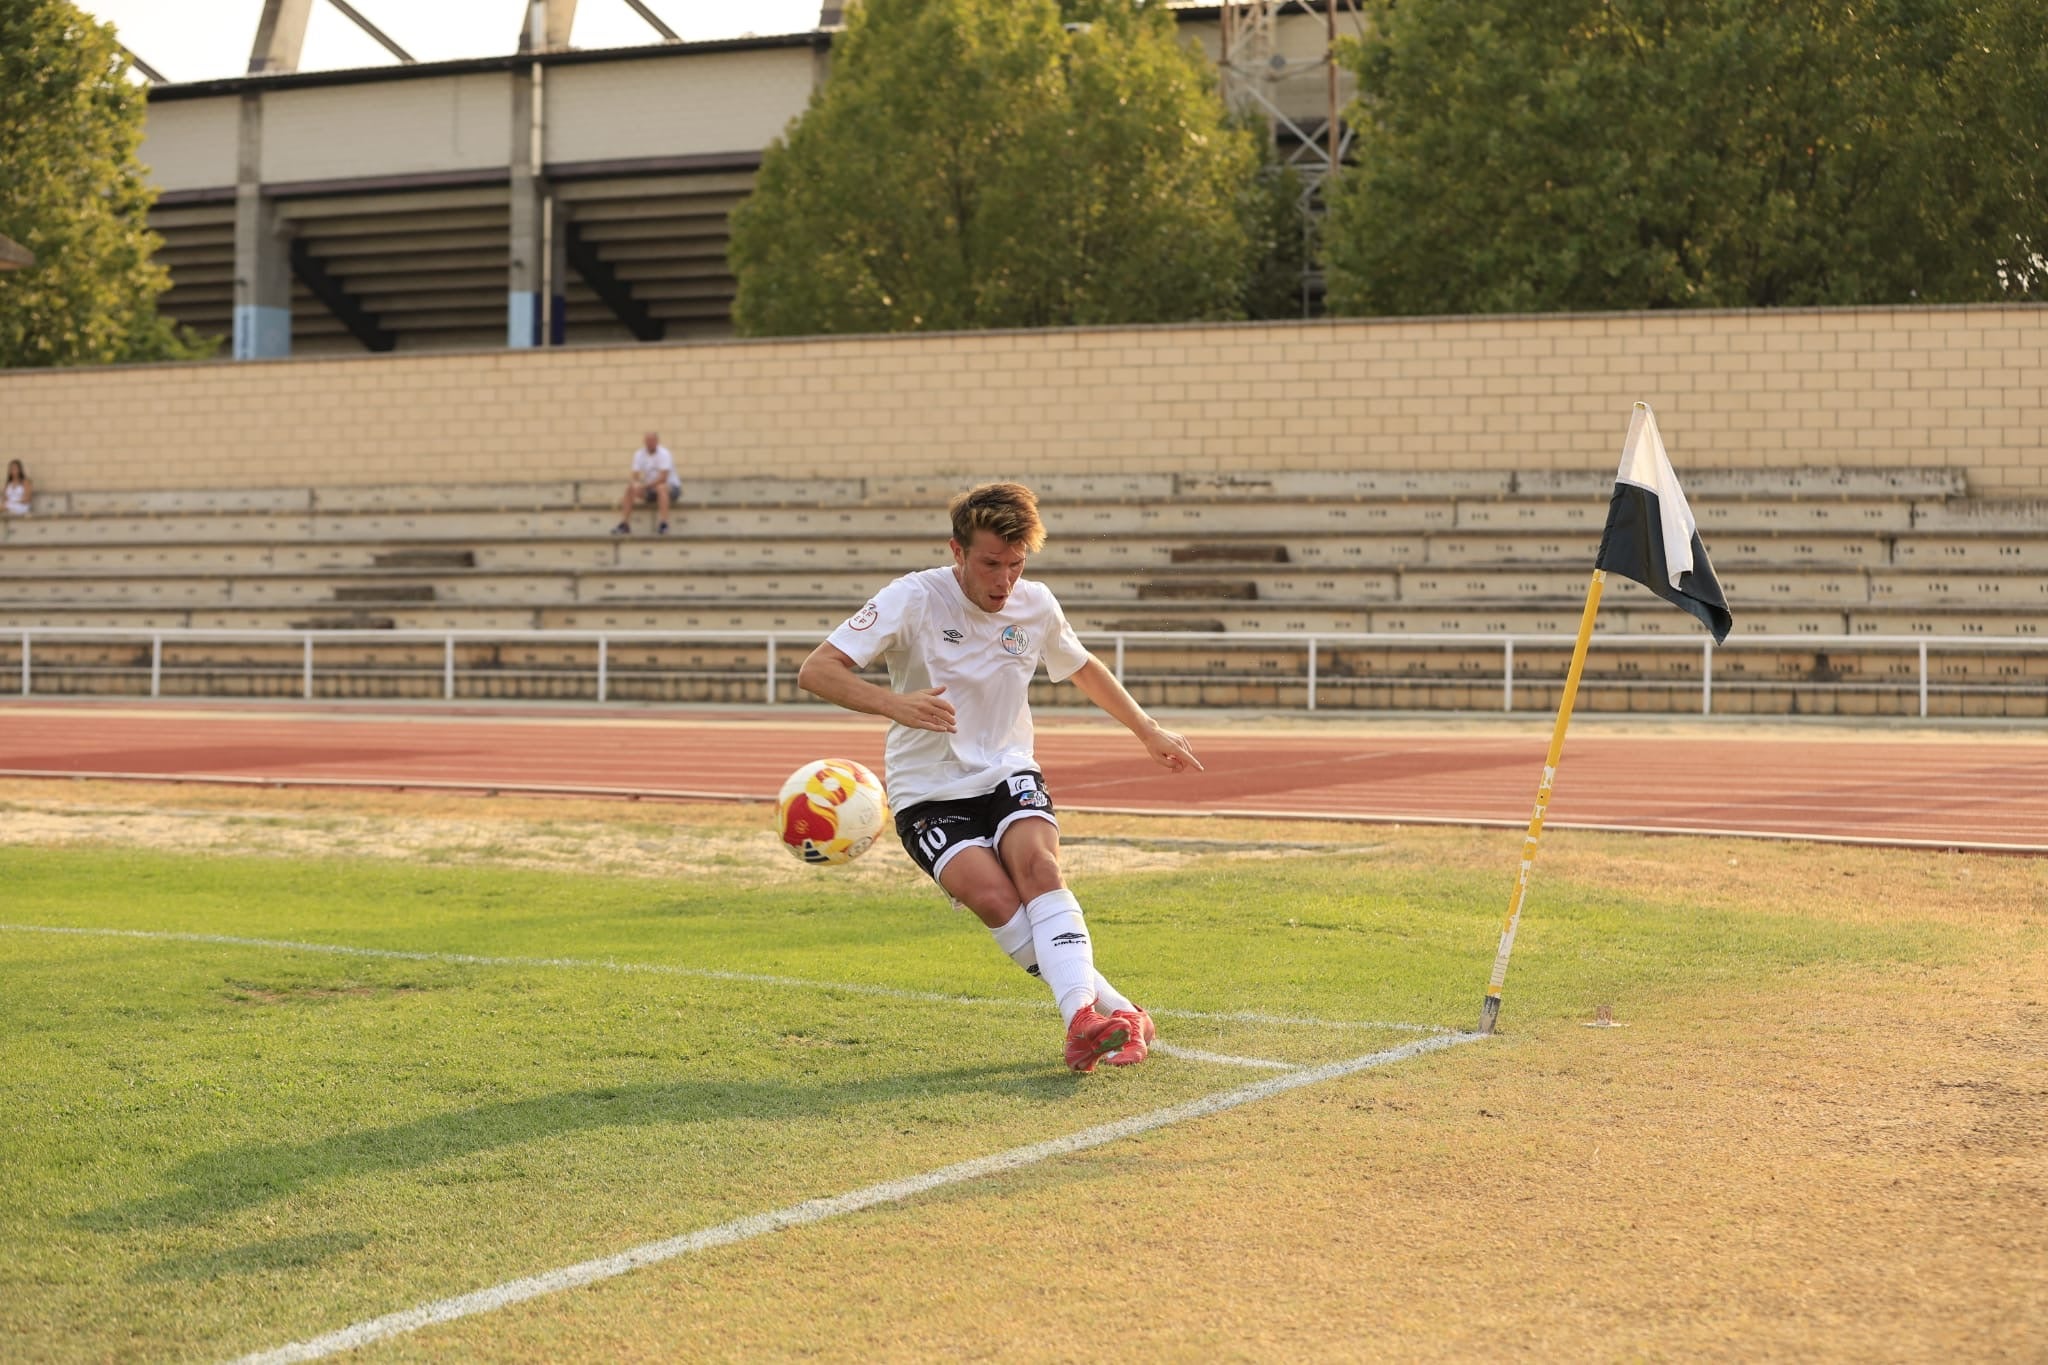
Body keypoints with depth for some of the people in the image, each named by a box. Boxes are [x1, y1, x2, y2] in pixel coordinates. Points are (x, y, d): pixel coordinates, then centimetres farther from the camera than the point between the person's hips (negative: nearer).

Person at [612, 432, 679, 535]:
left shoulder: (664, 454, -18)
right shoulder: (639, 454, -1)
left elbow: (662, 478, -27)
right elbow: (634, 476, -6)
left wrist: (644, 486, -30)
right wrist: (633, 483, -30)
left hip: (671, 487, -5)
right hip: (650, 488, 5)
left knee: (661, 488, -39)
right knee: (629, 489, -16)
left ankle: (663, 525, -41)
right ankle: (624, 525, -12)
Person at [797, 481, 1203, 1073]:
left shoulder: (1036, 605, -1)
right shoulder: (914, 598, -16)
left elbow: (1083, 669, 22)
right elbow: (815, 671, -24)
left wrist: (1149, 731, 23)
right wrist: (894, 703, -39)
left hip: (1008, 774, 3)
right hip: (929, 793, -3)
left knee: (1037, 862, -29)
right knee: (994, 895, -28)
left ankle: (1084, 1019, -39)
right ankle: (1114, 1009, -24)